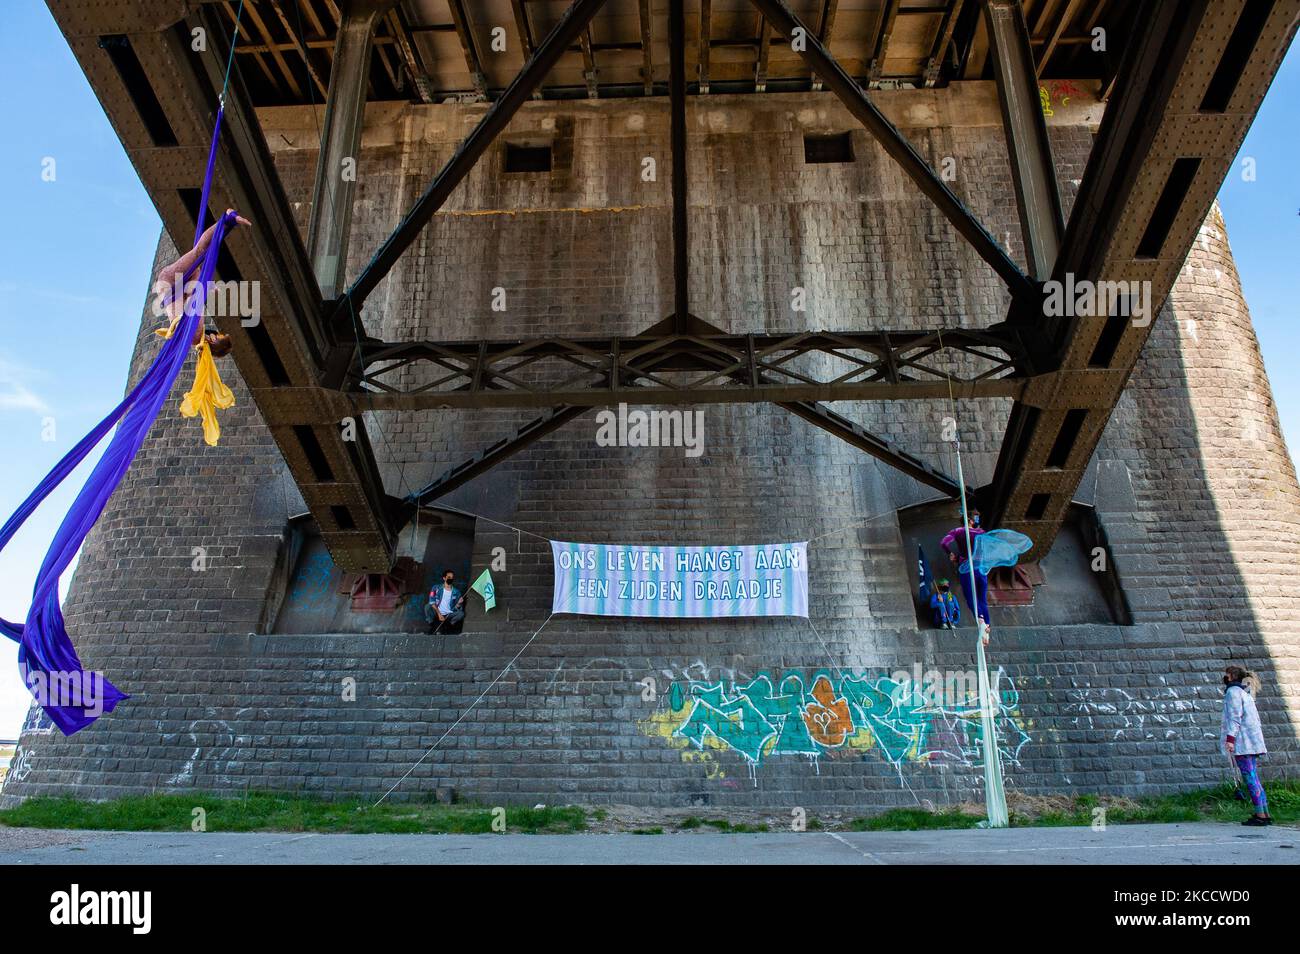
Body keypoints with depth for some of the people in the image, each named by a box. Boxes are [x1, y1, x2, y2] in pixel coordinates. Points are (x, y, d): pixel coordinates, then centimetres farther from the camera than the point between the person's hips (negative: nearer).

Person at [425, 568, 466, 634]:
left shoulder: (456, 592, 5)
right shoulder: (436, 588, 2)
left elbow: (456, 608, 2)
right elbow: (432, 602, -8)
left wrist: (459, 604, -23)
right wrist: (439, 614, -20)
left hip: (449, 615, 1)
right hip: (437, 614, -1)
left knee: (461, 614, -27)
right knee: (427, 607, -30)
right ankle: (432, 628, -14)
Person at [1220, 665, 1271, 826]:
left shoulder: (1233, 691, -8)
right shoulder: (1245, 692, 21)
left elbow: (1235, 716, -17)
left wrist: (1230, 738, -20)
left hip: (1242, 741, -10)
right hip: (1252, 740, 10)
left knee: (1250, 778, -8)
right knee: (1254, 778, 11)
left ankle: (1260, 815, -9)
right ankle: (1265, 814, 11)